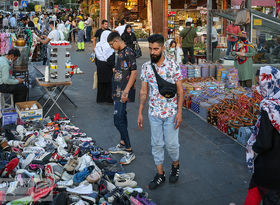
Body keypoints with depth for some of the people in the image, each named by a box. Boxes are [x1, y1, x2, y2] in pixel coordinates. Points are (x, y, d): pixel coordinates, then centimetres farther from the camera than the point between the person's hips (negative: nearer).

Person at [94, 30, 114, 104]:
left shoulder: (98, 45, 2)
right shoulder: (110, 46, -15)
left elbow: (96, 57, 8)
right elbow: (112, 58, -16)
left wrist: (98, 65, 17)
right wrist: (113, 66, -7)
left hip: (100, 67, 5)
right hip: (108, 67, -5)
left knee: (101, 83, 13)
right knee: (109, 83, 4)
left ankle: (100, 98, 20)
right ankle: (109, 98, 7)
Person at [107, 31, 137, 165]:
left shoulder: (128, 53, -16)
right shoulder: (120, 52, 13)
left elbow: (134, 72, -20)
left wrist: (126, 91, -25)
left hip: (123, 92, -10)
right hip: (117, 91, 10)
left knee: (118, 120, -11)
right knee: (121, 117, 17)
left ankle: (129, 151, -5)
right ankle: (123, 145, 29)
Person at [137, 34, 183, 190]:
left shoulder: (173, 66, -10)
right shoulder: (146, 67, 0)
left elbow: (180, 90, -6)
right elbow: (144, 91, 5)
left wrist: (179, 112, -12)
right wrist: (140, 113, 3)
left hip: (171, 113, -3)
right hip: (154, 113, 3)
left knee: (171, 143, 6)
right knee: (157, 144, 11)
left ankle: (176, 166, 35)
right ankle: (160, 174, 25)